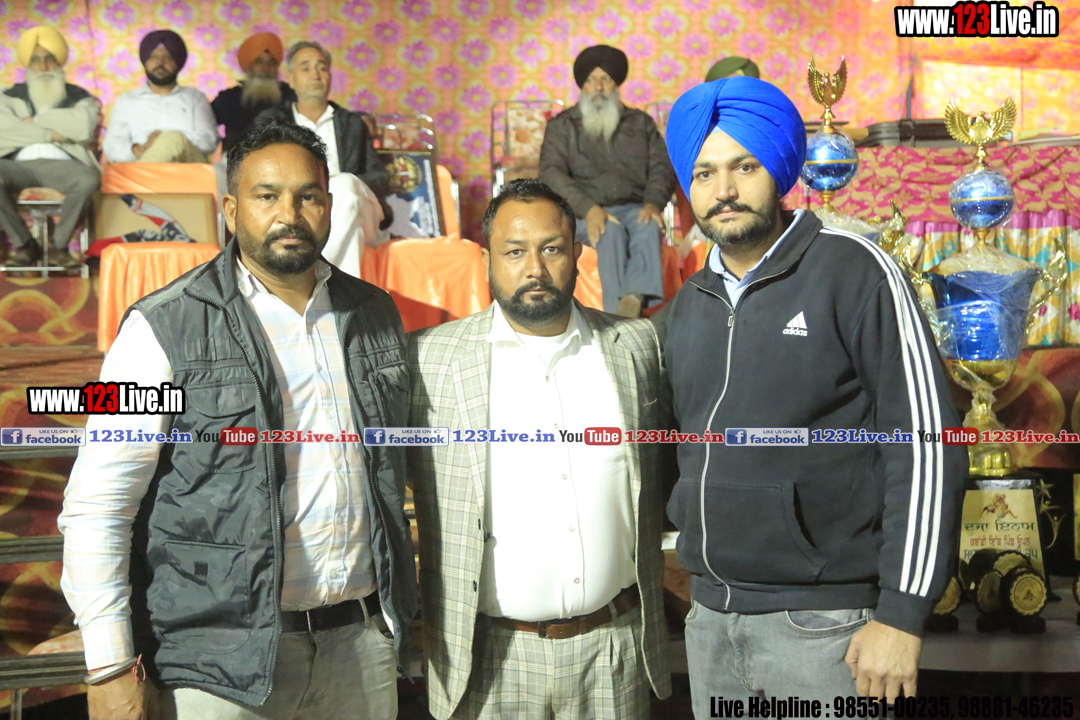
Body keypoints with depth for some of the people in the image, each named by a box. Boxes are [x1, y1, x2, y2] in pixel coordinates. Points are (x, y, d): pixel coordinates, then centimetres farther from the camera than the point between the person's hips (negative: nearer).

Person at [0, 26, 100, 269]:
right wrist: (51, 134, -3)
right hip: (20, 164, 1)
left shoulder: (79, 97, 21)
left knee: (89, 179, -36)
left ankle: (60, 246, -17)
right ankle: (24, 244, -14)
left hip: (62, 165, -1)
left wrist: (35, 120, 3)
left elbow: (83, 128, -3)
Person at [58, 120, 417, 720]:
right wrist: (109, 668, -13)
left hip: (363, 643, 4)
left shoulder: (376, 315, 8)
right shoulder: (162, 328, -7)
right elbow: (97, 503, -9)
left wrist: (406, 602, 15)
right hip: (222, 658, -4)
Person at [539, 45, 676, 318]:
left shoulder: (640, 123, 22)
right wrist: (588, 209, -19)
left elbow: (662, 167, 12)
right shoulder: (562, 126, 15)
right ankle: (617, 312, -47)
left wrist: (653, 202, -12)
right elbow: (551, 173, -1)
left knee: (648, 225, -34)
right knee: (611, 231, -36)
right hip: (582, 214, -1)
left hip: (633, 208, 2)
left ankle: (635, 296, -57)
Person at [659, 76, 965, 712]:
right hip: (709, 618, 6)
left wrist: (902, 613, -14)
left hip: (821, 627, -5)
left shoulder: (853, 271, -8)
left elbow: (924, 445, -12)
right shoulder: (689, 305, 10)